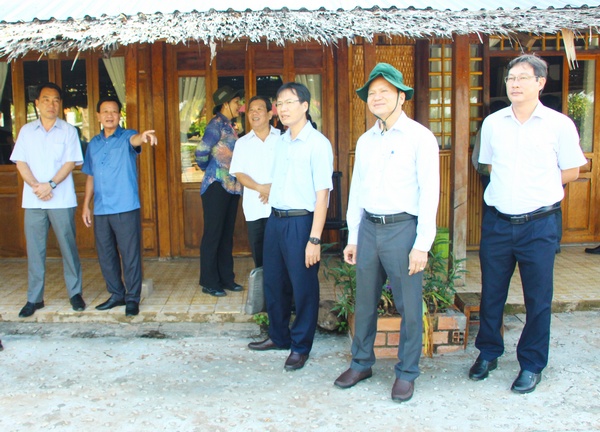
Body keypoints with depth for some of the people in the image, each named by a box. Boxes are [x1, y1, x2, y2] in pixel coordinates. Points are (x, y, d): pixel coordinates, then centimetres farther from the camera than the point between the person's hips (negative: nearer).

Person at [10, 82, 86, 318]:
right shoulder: (26, 131, 11)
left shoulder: (68, 131, 4)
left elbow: (70, 163, -3)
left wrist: (50, 185, -15)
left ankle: (75, 293, 14)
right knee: (34, 249, 5)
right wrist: (36, 186, -11)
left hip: (62, 199, -2)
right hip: (32, 200, 2)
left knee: (68, 247, 2)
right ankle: (34, 298, 12)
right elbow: (21, 163, 5)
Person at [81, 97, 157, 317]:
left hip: (126, 208, -5)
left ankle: (132, 298, 10)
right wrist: (86, 205, 14)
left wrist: (144, 136, -51)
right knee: (106, 256, 12)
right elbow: (90, 177, 18)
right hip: (100, 210, 5)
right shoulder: (93, 144, 13)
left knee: (130, 255, -1)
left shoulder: (127, 137, -2)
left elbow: (135, 140, -27)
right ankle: (116, 294, 26)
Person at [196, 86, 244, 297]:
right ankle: (209, 283, 8)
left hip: (231, 187, 9)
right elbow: (201, 152, -20)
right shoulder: (217, 124, -11)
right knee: (213, 235, -1)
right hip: (217, 187, -9)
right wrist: (207, 169, -2)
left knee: (227, 235, 13)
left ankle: (226, 279, 22)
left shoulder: (229, 126, 15)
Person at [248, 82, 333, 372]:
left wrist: (314, 239, -18)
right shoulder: (281, 142, 11)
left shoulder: (318, 144, -11)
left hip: (300, 221, -7)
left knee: (303, 287, 4)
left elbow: (322, 194, -15)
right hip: (275, 219, 7)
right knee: (273, 282, 17)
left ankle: (301, 346, 21)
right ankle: (279, 336, 36)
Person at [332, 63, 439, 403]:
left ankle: (407, 373, 19)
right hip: (369, 228, 5)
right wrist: (352, 237, 15)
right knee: (364, 302, 13)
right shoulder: (365, 141, 12)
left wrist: (422, 244, -13)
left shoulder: (419, 137, -5)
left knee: (409, 306, 3)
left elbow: (429, 193, -9)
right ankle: (361, 363, 29)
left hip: (402, 228, -5)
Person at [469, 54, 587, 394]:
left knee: (538, 298, 6)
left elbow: (571, 171, 5)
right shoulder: (493, 123, 4)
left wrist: (538, 188, 2)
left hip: (539, 224, -2)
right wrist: (512, 187, 6)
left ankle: (532, 365, 22)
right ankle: (488, 353, 31)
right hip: (497, 222, 3)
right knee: (491, 293, 12)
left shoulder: (559, 124, -4)